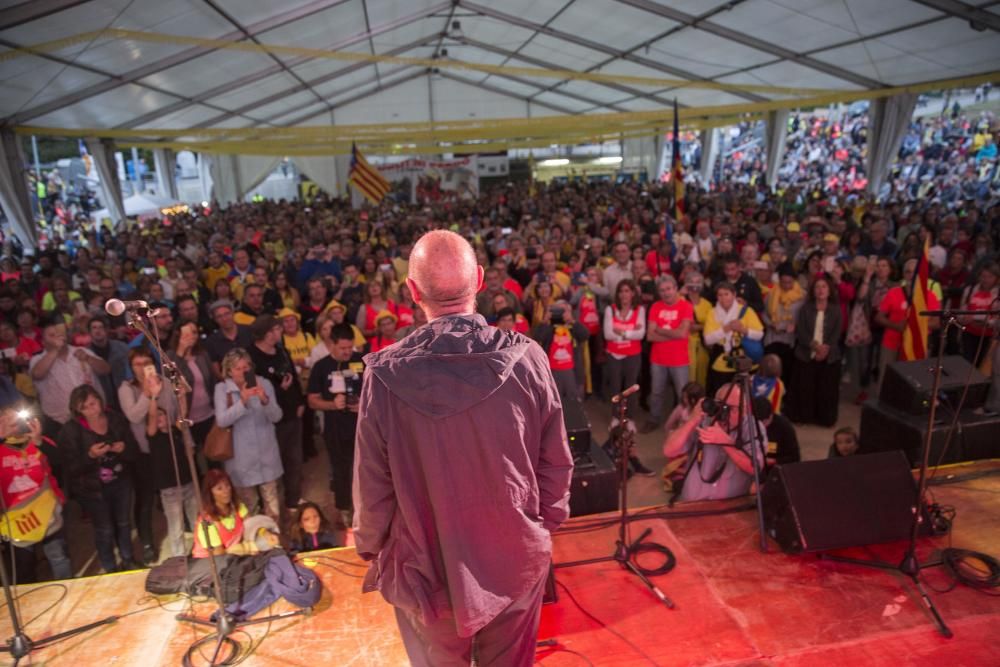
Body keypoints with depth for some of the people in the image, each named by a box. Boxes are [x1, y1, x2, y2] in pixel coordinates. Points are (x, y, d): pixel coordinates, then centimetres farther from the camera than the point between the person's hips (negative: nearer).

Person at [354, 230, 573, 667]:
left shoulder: (386, 376, -21)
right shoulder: (527, 360, -17)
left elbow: (373, 484, -11)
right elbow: (556, 464, -8)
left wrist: (370, 546, 8)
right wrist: (545, 525, 11)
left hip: (426, 568, -1)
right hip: (516, 560, 1)